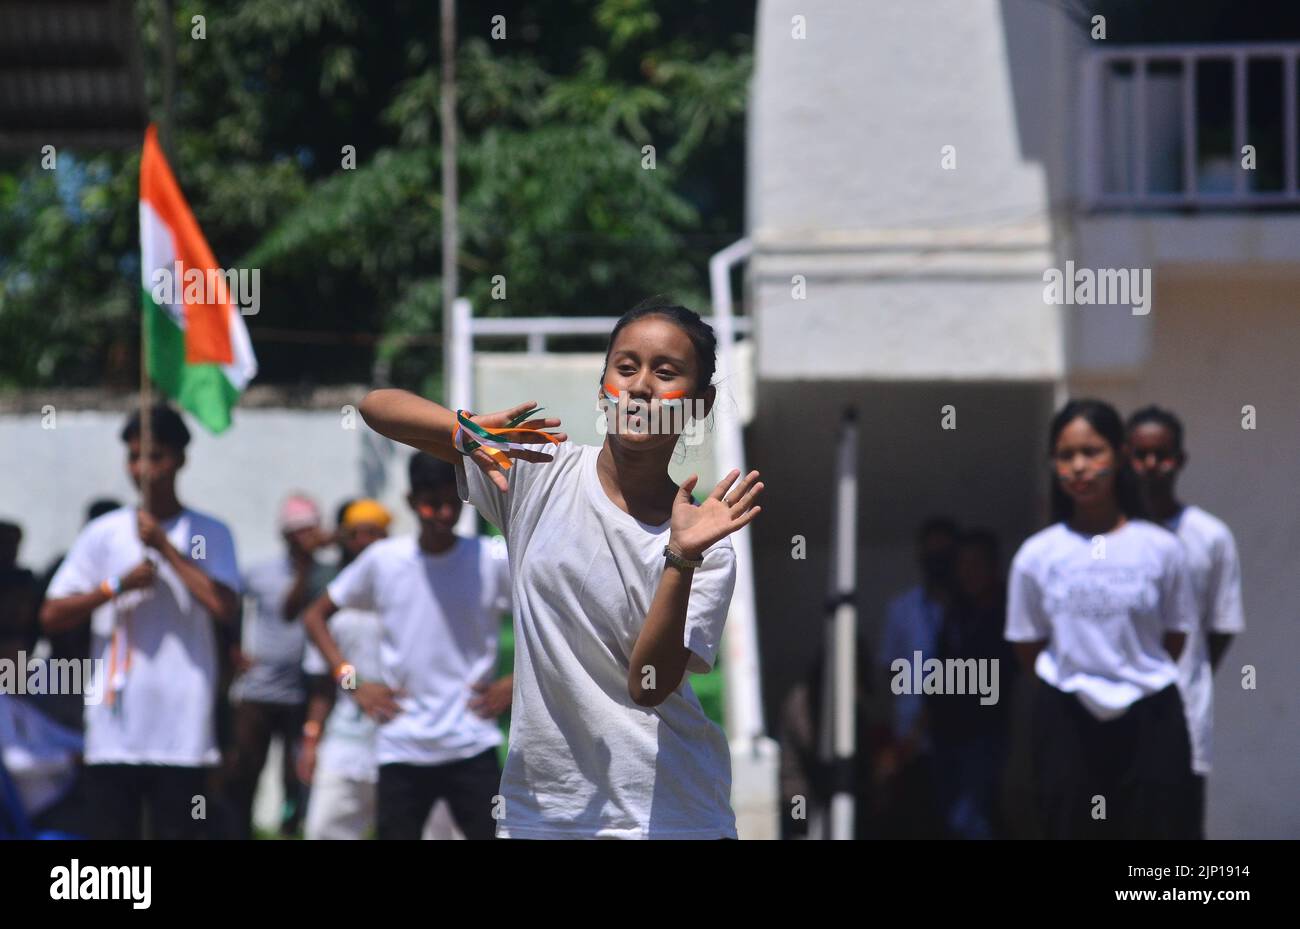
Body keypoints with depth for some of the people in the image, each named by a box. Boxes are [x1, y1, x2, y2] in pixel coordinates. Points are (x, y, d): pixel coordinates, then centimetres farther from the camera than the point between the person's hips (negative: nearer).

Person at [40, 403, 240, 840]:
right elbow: (52, 615, 4)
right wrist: (117, 586, -8)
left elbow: (224, 606, -13)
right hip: (113, 731, 2)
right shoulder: (104, 534, 8)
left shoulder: (210, 534, 4)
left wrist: (165, 547, -9)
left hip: (182, 732, -2)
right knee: (111, 835, 2)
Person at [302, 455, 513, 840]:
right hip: (400, 749, 1)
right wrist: (352, 680, 1)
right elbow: (316, 616, 13)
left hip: (472, 749, -1)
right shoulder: (382, 561, 2)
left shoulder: (493, 561, -2)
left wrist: (516, 683, -4)